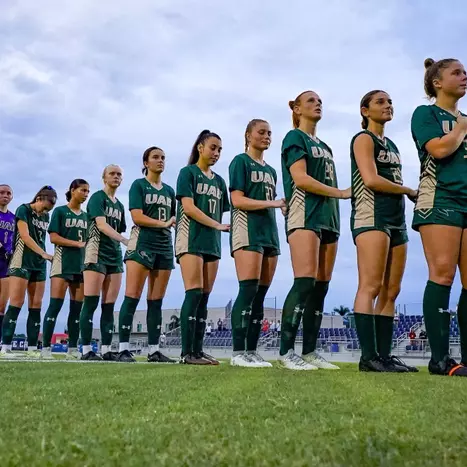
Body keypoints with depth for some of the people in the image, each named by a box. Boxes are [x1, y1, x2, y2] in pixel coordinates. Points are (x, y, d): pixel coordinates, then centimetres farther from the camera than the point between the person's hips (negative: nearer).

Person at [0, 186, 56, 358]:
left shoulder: (45, 217, 15)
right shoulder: (23, 210, -4)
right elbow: (25, 236, -14)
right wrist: (44, 253, -21)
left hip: (39, 264, 6)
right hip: (22, 262, -6)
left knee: (36, 306, 2)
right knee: (16, 303, -10)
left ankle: (32, 348, 3)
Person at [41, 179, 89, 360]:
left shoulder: (86, 216, 18)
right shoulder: (60, 211, 2)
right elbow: (54, 237, -7)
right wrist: (77, 244, -12)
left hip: (81, 264, 6)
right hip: (63, 262, -6)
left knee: (77, 308, 4)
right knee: (55, 305, -11)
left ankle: (73, 348, 8)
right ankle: (45, 347, -10)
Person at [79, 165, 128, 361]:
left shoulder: (119, 205, 20)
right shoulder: (97, 197, -2)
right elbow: (101, 225, -17)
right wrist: (125, 240, -28)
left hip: (115, 256, 7)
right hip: (96, 253, -7)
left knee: (109, 306, 4)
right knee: (91, 303, -9)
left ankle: (106, 349, 5)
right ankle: (86, 350, -9)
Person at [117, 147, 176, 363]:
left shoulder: (169, 190, 19)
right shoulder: (138, 185, 2)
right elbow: (137, 216, -9)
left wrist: (173, 221, -1)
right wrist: (162, 223, -9)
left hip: (165, 246, 6)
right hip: (141, 244, -6)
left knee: (156, 302, 4)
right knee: (132, 297, -10)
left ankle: (154, 350, 5)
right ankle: (123, 348, -9)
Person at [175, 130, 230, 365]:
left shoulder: (219, 180, 19)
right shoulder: (188, 172, 2)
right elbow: (188, 207, -10)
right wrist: (217, 225, -14)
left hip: (212, 242, 6)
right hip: (191, 239, -6)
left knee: (204, 297, 3)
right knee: (194, 293, -15)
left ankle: (198, 350, 5)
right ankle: (187, 352, -15)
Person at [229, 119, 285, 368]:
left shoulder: (271, 170, 24)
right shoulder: (240, 161, 2)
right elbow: (237, 200, -9)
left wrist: (284, 205, 3)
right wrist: (272, 202, -14)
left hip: (269, 232, 8)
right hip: (248, 230, -7)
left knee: (260, 295, 3)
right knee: (248, 291, -16)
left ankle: (252, 351, 5)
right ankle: (238, 353, -16)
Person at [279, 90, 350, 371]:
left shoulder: (324, 146, 25)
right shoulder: (295, 137, 3)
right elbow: (300, 179, -10)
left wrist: (336, 212, 8)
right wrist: (342, 193, -6)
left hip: (329, 217, 8)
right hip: (305, 215, -8)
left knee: (321, 287, 2)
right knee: (305, 283, -18)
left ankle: (310, 351, 5)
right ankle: (287, 352, -17)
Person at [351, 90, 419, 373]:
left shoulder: (392, 146, 25)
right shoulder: (364, 139, 1)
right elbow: (371, 179, -13)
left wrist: (412, 196, 2)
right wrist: (410, 191, -2)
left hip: (397, 218, 9)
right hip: (372, 215, -8)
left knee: (391, 292, 2)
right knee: (371, 287, -15)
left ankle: (384, 355, 3)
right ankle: (369, 357, -17)